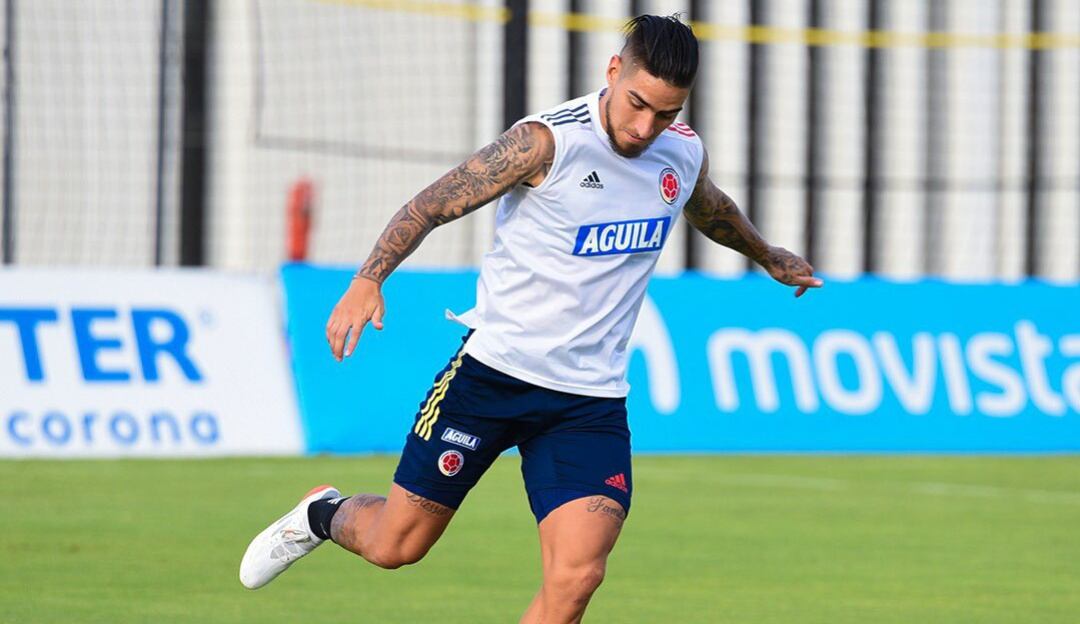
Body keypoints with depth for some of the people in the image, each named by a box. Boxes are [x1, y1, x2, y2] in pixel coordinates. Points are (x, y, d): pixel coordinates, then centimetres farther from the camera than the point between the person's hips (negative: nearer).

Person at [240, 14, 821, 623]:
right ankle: (324, 514, 42)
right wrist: (369, 278, -26)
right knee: (395, 545, 6)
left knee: (577, 573, -17)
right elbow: (432, 205, -12)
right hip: (496, 368, -3)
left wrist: (768, 254, 46)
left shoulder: (686, 154, 3)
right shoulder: (548, 140, -15)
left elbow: (710, 208, 28)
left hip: (591, 400, 3)